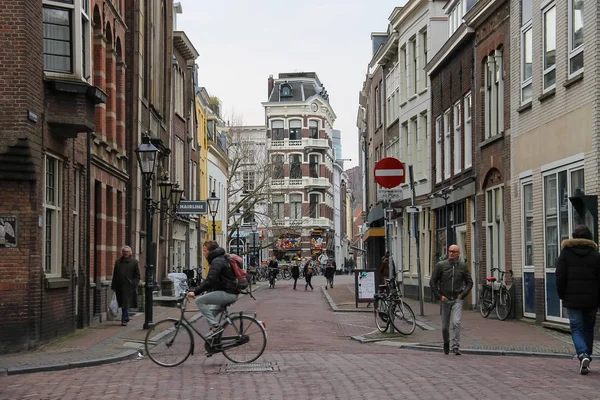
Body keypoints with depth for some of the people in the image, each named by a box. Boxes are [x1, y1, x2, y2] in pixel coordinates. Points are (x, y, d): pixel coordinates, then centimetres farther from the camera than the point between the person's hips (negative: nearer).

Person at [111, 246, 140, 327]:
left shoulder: (134, 262, 3)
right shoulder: (118, 262, 13)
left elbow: (137, 275, 2)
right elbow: (115, 275, 15)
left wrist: (134, 284, -9)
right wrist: (113, 286, 8)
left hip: (129, 287, -4)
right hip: (119, 287, 4)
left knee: (126, 304, -8)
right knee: (122, 304, 11)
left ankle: (124, 320, -7)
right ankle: (126, 318, 24)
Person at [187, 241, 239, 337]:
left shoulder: (217, 261, -12)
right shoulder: (222, 259, 21)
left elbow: (210, 281, -24)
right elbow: (211, 280, 25)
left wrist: (195, 292, -23)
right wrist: (197, 291, 19)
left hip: (226, 293, -11)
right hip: (232, 294, 11)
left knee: (199, 300, -13)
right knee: (211, 312, 21)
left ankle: (215, 326, -16)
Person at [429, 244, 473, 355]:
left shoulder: (462, 266, 2)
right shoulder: (441, 265, -2)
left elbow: (469, 282, 11)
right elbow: (432, 282, 2)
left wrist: (462, 294, -2)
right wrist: (439, 296, -5)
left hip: (457, 300, -1)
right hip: (445, 299, 1)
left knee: (456, 322, -19)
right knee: (445, 326, 9)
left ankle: (456, 347, -16)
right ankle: (446, 343, 37)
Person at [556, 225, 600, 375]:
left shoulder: (565, 253, 0)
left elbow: (560, 277, -3)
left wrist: (562, 295, 8)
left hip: (572, 299, -1)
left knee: (576, 329, 0)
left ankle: (583, 355, -23)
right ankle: (586, 358, 21)